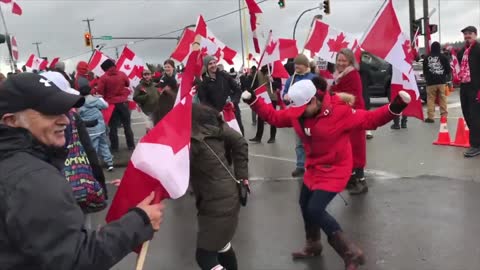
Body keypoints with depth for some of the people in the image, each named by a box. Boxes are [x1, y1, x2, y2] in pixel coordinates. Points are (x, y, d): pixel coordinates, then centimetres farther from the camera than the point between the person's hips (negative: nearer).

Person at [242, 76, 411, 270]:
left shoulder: (340, 111, -24)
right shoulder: (296, 112, -7)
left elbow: (369, 119, -22)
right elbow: (274, 117, 3)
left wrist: (394, 108, -35)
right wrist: (253, 101, -5)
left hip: (334, 169, -8)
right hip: (314, 167, 8)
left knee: (315, 209, -16)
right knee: (305, 204, 18)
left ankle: (351, 253, 0)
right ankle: (313, 246, 44)